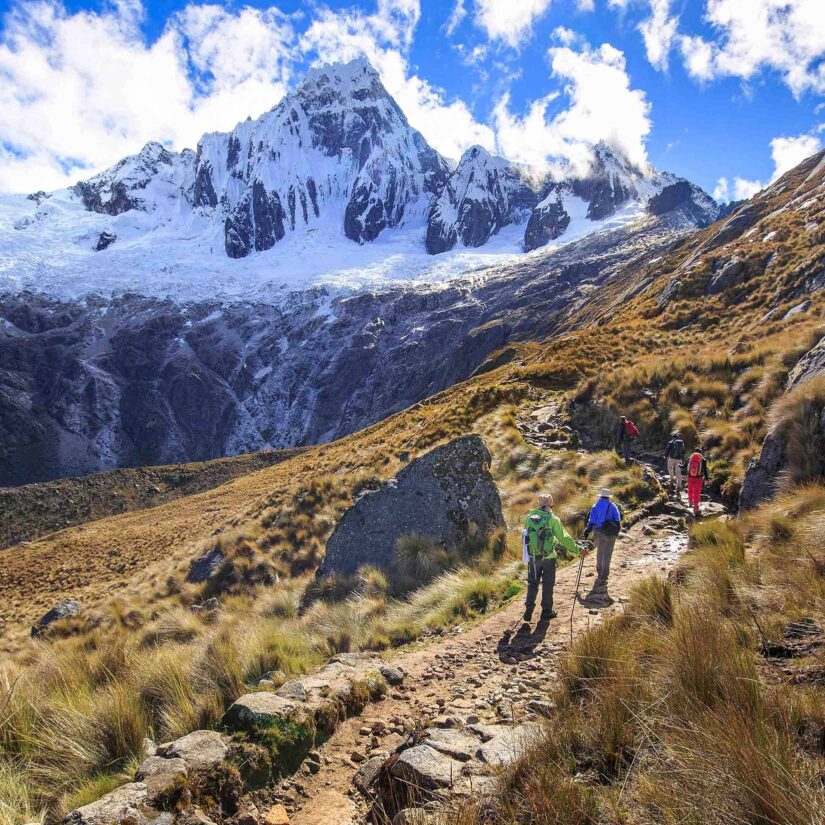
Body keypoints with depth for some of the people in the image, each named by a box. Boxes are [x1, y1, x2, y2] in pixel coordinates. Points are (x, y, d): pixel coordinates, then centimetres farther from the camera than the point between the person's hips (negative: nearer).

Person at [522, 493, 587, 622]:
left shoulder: (530, 517, -3)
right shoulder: (553, 519, -13)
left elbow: (526, 535, 4)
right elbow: (564, 538, -12)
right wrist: (578, 550, -3)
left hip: (532, 557, 3)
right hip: (548, 557, -3)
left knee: (532, 584, 16)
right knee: (548, 585, 13)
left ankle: (528, 611, 14)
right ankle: (546, 612, 21)